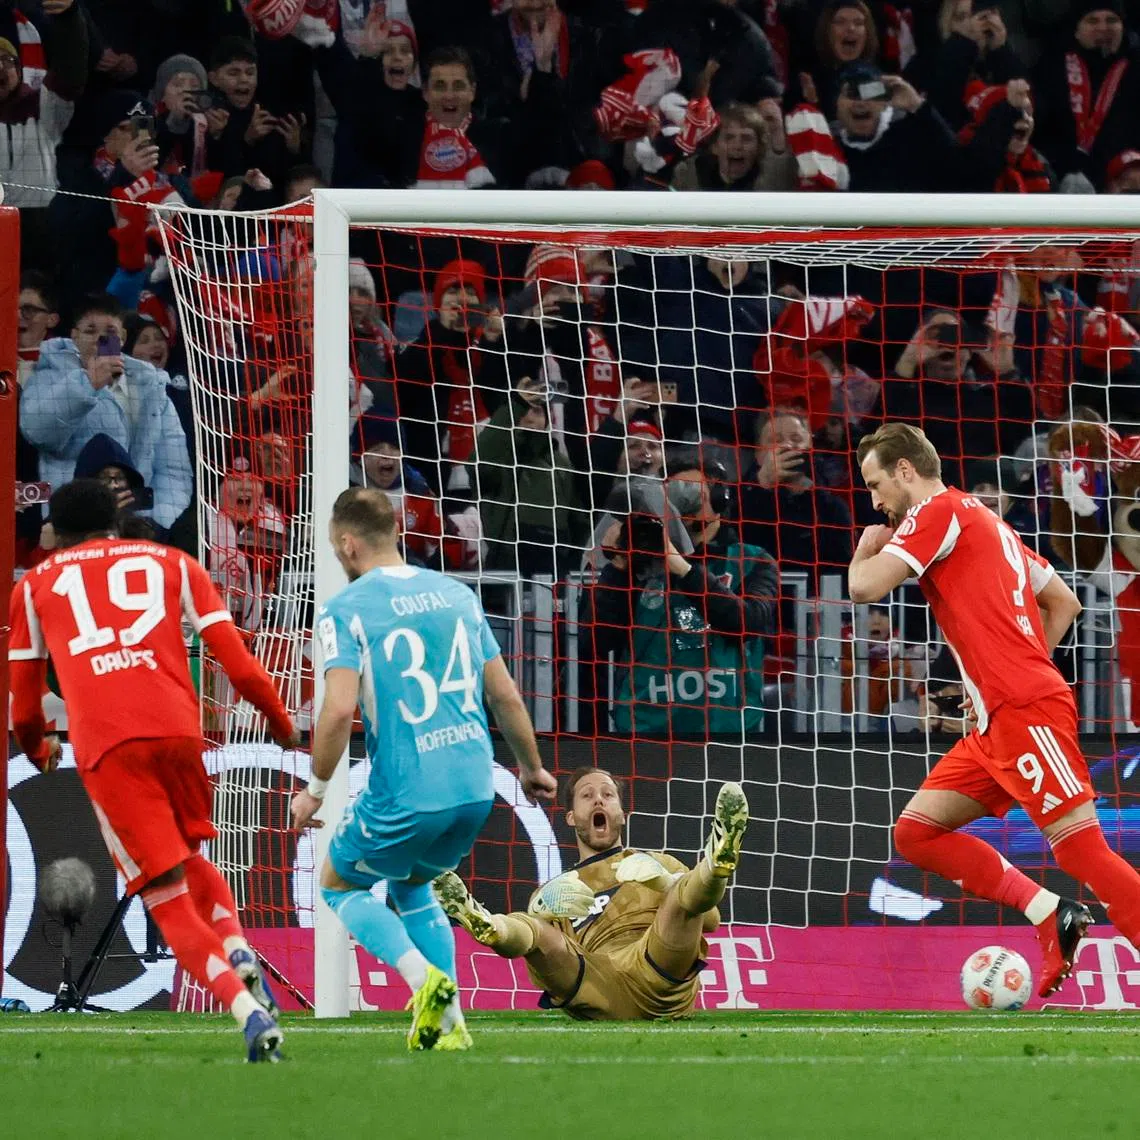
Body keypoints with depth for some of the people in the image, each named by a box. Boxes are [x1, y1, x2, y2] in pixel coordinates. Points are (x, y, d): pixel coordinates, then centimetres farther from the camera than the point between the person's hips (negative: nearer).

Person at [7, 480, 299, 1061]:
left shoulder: (35, 585, 23)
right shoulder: (172, 564, 23)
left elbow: (23, 703, 27)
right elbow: (238, 665, 14)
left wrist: (37, 749, 48)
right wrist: (281, 724, 30)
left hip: (104, 747, -2)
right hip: (177, 727, 2)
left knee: (169, 902, 0)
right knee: (190, 859, 28)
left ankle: (250, 1013, -21)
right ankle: (238, 952, -1)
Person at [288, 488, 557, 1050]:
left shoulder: (346, 610, -7)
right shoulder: (457, 594, 10)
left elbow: (339, 709, -19)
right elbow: (506, 696, 12)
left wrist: (315, 788, -4)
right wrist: (532, 768, 27)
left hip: (405, 794, -6)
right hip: (476, 790, 6)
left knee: (339, 884, 20)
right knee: (411, 885, 30)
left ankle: (424, 978, -4)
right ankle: (448, 1023, 17)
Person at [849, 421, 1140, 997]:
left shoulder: (938, 511, -4)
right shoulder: (984, 522, 23)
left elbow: (864, 587, -14)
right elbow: (1064, 603, 27)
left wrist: (866, 547, 8)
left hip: (1027, 712, -10)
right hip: (997, 721, 10)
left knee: (1083, 851, -15)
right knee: (915, 831, 7)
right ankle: (1050, 914, 2)